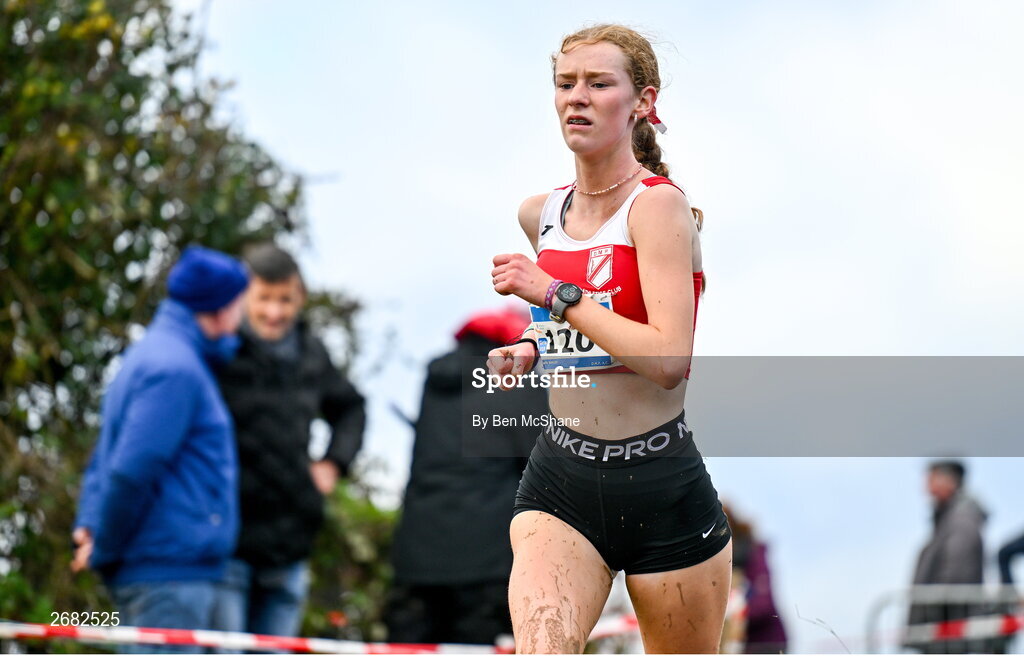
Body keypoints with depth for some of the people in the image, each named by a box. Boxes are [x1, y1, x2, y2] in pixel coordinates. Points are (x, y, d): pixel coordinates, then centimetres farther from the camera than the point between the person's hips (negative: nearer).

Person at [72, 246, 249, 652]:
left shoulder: (153, 355, 19)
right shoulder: (174, 368, -15)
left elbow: (104, 460, 22)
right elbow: (132, 470, -21)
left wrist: (89, 524, 10)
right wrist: (102, 551, -11)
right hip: (168, 571, -10)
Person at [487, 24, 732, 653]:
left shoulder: (659, 203, -11)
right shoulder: (539, 214, 9)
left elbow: (668, 359, -23)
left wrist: (555, 295, -19)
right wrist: (531, 348, 10)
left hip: (663, 484, -4)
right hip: (560, 481, 4)